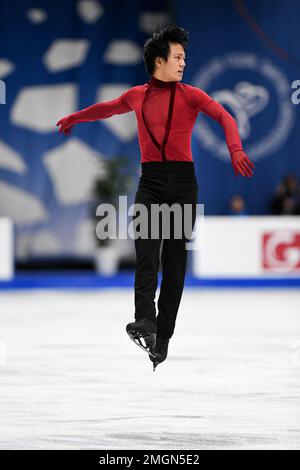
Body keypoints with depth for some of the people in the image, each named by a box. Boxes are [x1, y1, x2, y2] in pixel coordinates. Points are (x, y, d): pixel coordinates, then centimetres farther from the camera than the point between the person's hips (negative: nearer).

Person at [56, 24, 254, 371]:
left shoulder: (190, 95, 3)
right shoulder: (137, 96, 11)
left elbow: (224, 117, -12)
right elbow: (106, 108, 31)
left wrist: (235, 150, -31)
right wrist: (74, 118, 49)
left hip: (182, 180, -1)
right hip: (150, 181, 1)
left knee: (174, 258, 1)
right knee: (146, 246, -21)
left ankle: (163, 337, 3)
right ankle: (145, 324, -36)